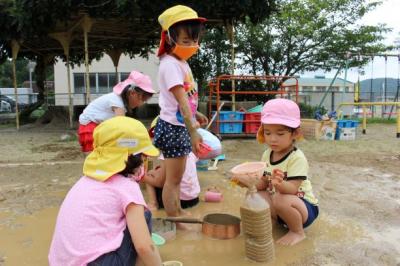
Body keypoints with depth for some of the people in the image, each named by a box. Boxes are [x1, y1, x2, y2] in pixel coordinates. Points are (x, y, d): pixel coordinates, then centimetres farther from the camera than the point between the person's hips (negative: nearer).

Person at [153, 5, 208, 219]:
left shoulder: (182, 63, 10)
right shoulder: (170, 64, -19)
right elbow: (182, 101, -27)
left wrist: (195, 115, 14)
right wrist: (193, 133, -30)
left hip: (181, 126, 10)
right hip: (173, 128, -10)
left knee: (176, 177, 20)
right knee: (173, 179, 2)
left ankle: (178, 215, 35)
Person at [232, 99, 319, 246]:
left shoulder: (297, 158, -22)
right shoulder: (267, 154, -2)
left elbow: (293, 189, -30)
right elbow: (263, 183, 2)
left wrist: (280, 183, -53)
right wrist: (247, 181, -17)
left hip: (305, 206, -7)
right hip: (277, 202, 7)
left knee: (281, 200, -36)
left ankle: (298, 232, -6)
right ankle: (282, 221, 7)